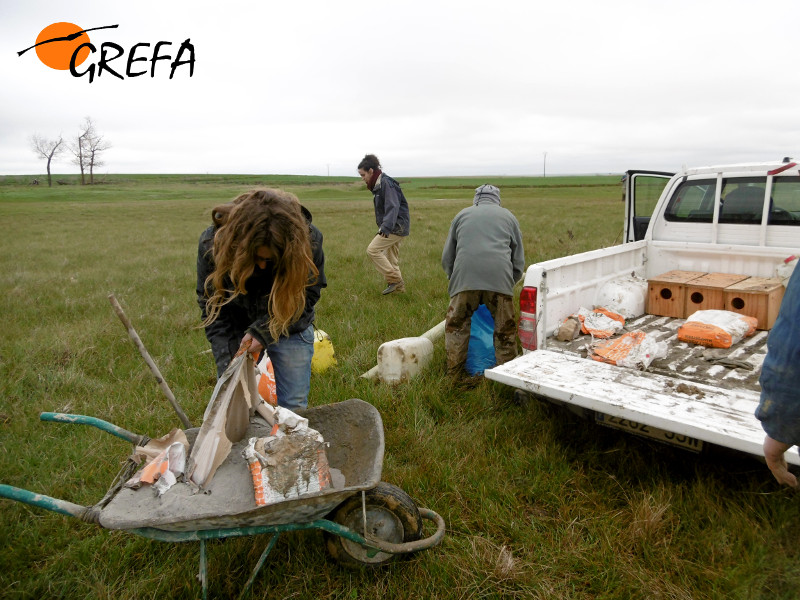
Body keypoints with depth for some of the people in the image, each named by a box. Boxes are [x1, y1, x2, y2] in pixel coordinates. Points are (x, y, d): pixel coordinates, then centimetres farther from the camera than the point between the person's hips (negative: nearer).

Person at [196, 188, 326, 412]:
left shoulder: (309, 241, -27)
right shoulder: (212, 242, -24)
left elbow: (308, 297, -15)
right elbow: (212, 308, -15)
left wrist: (263, 332, -26)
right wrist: (228, 364, -22)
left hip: (289, 325, 0)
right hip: (234, 327, 1)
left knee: (294, 406, 2)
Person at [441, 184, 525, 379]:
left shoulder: (462, 215, 25)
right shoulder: (508, 216, 25)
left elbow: (446, 258, 24)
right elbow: (519, 262, 24)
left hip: (464, 278, 0)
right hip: (500, 279, 0)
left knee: (456, 327, 13)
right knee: (505, 331, 12)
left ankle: (454, 376, 17)